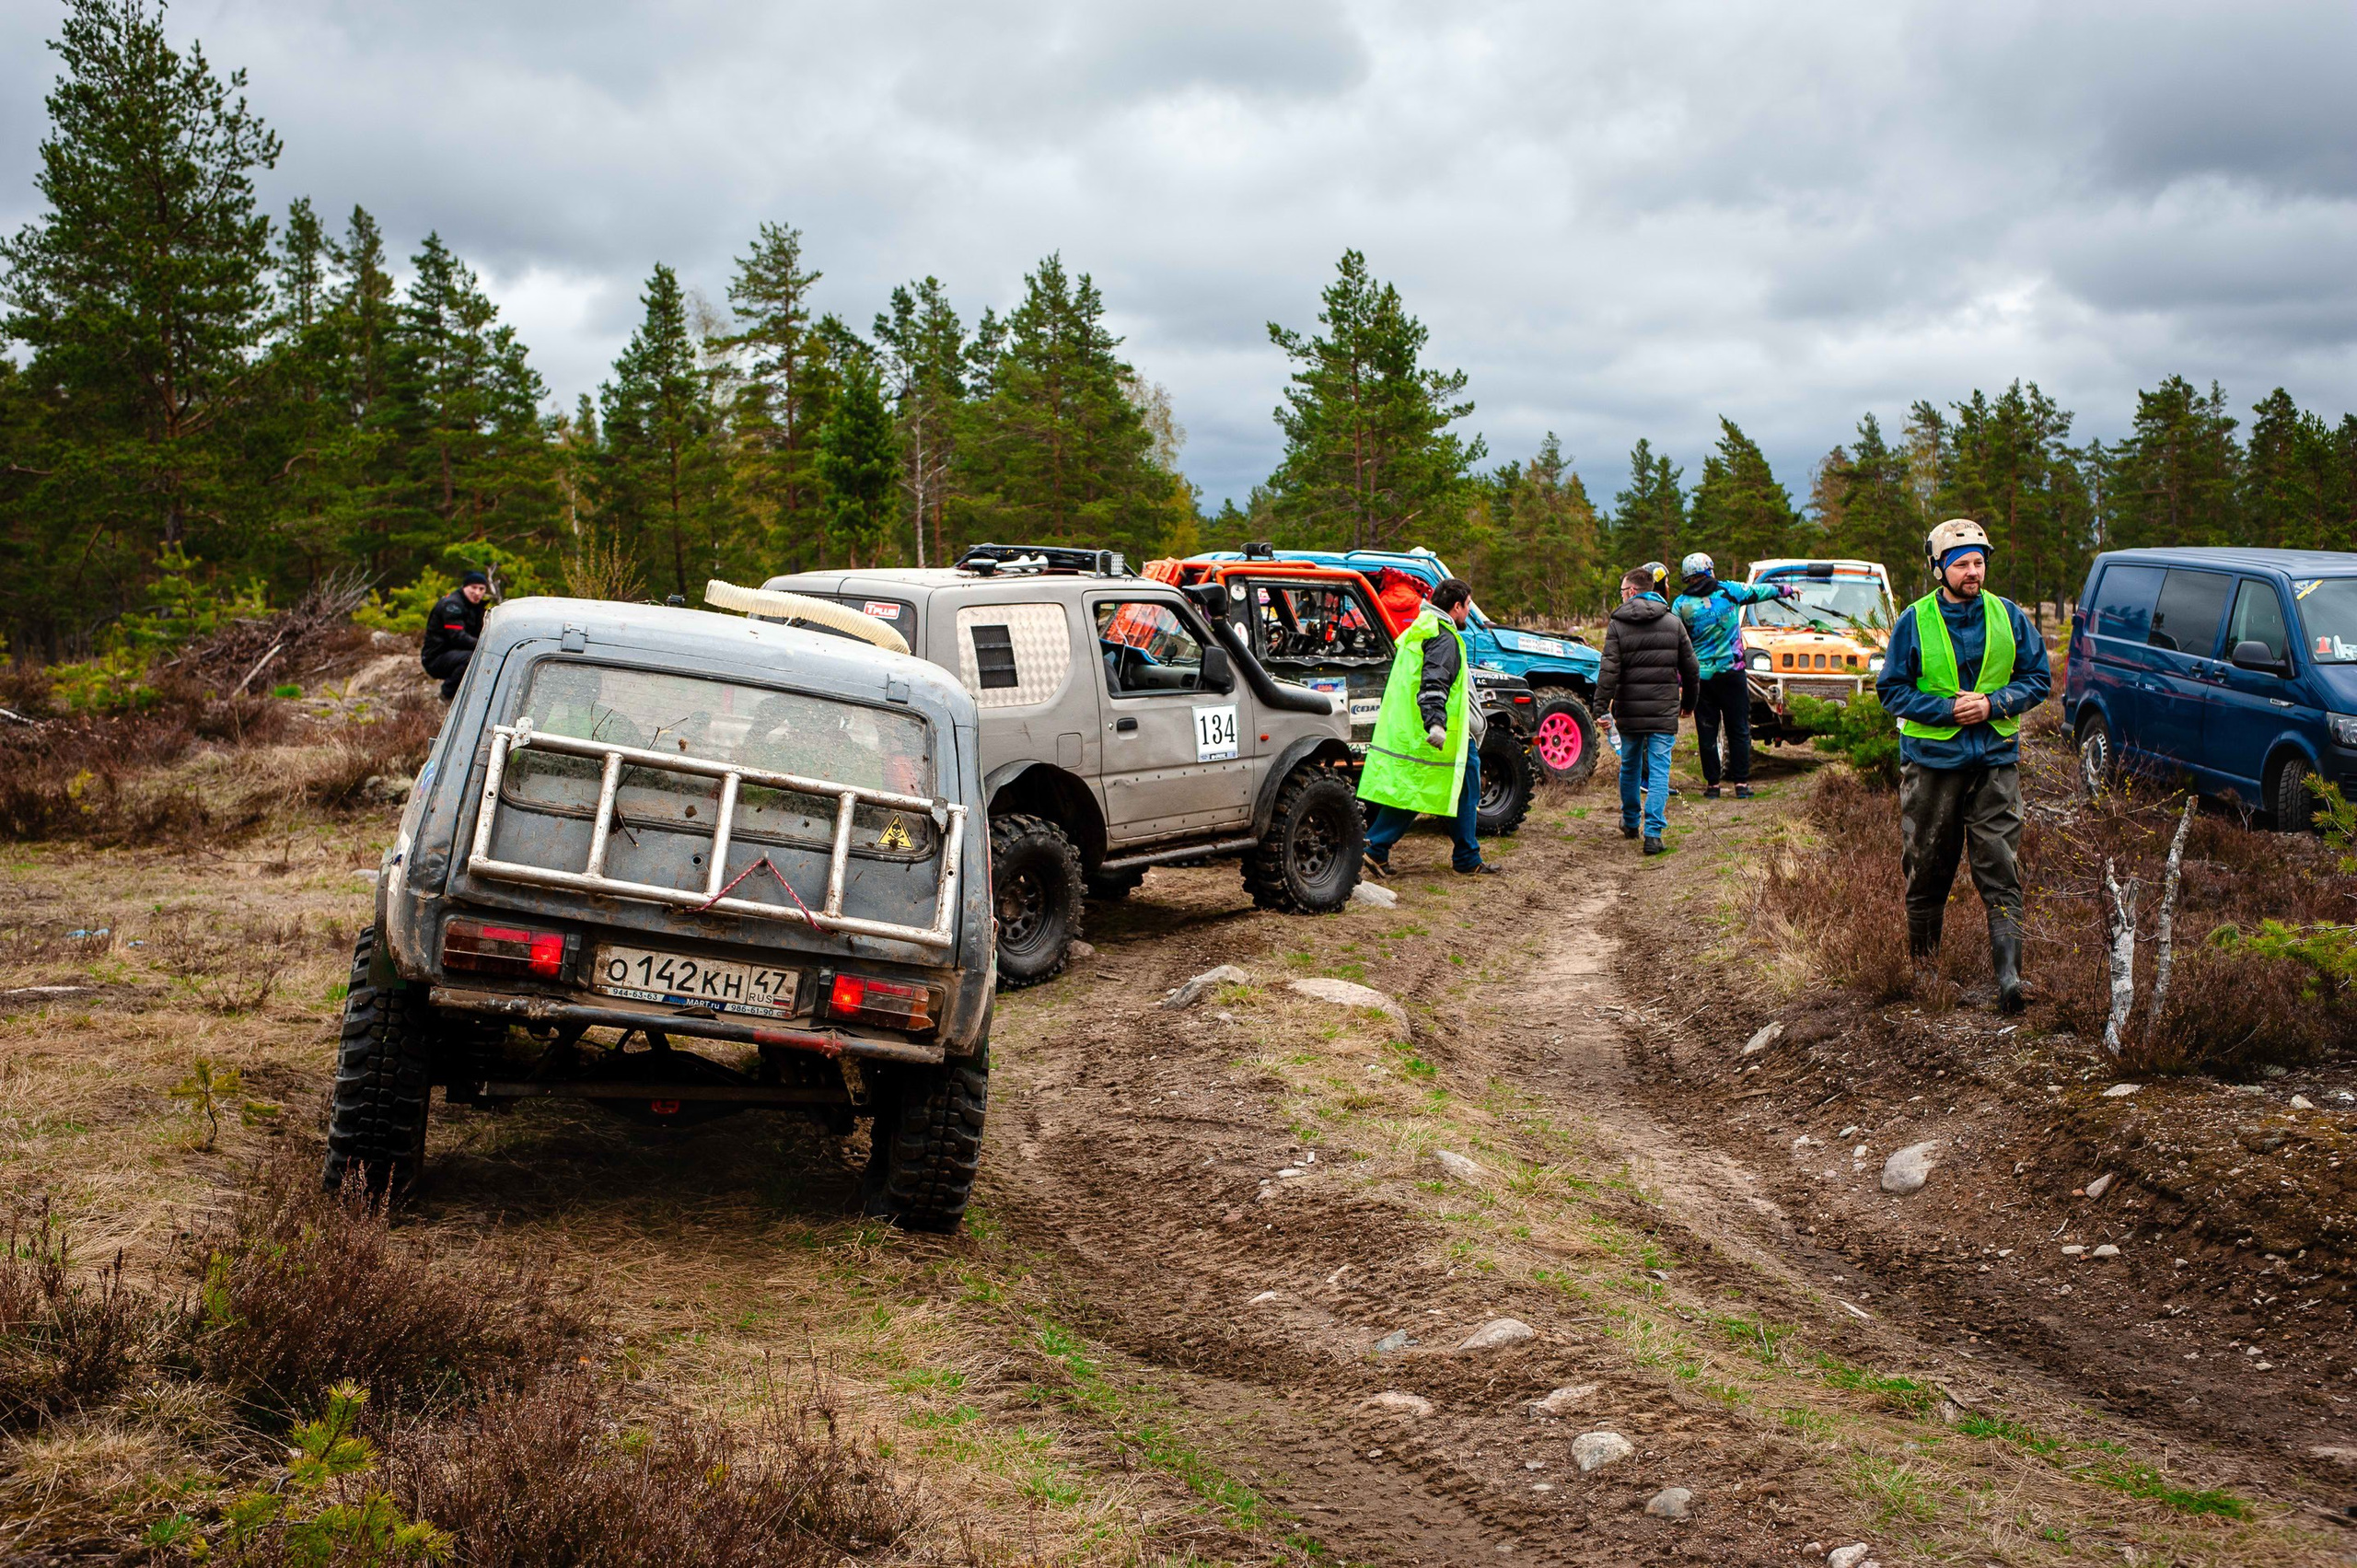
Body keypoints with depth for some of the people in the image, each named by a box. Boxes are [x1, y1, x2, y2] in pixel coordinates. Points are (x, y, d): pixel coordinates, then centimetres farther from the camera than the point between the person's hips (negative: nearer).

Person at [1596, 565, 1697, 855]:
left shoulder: (1617, 625, -4)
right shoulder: (1673, 623, 3)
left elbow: (1609, 671, -12)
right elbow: (1690, 669, 7)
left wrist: (1601, 708, -10)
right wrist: (1688, 703, 20)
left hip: (1629, 711, 0)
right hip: (1664, 711, 0)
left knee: (1629, 766, 18)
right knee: (1659, 771, 0)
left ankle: (1630, 823, 34)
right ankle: (1653, 833, -9)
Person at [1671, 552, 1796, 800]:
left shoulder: (1680, 604, -3)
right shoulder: (1730, 591, -1)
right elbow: (1762, 590, 16)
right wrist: (1787, 589, 34)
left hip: (1701, 676, 0)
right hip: (1732, 673, 0)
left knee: (1707, 733, 7)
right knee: (1738, 730, 8)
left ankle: (1712, 784, 9)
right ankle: (1741, 783, 7)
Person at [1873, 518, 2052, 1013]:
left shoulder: (2008, 616, 5)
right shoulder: (1914, 621, -1)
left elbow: (2039, 678, 8)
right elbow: (1891, 688, 0)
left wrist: (1994, 703, -10)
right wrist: (1946, 709, -13)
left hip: (1995, 756, 1)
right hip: (1931, 757, -1)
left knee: (1999, 869, -6)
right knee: (1928, 865, 8)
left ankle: (2009, 973, -9)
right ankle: (1920, 963, 24)